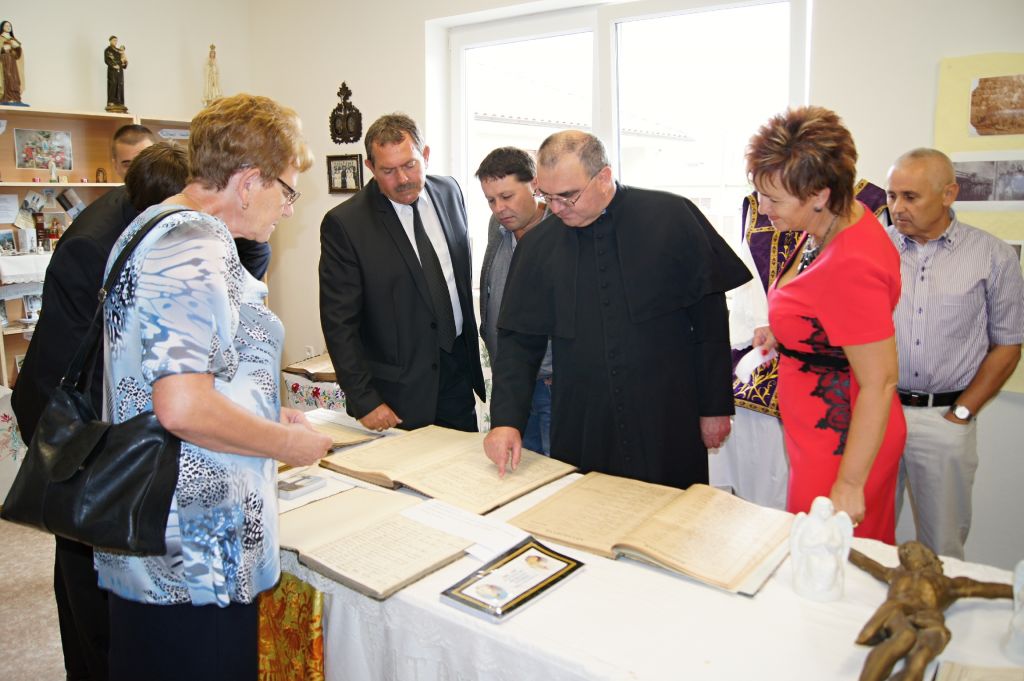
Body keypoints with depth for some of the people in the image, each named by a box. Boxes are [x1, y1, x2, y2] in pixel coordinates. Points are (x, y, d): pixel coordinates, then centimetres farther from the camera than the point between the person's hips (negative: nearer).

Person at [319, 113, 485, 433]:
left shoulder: (449, 192, 4)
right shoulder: (343, 224, -13)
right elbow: (339, 323, -12)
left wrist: (471, 353, 14)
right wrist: (364, 401, -15)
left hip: (458, 375, 5)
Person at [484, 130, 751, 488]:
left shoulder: (672, 217, -6)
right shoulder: (538, 245, 2)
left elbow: (711, 318, -2)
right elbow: (518, 340, 3)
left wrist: (716, 407, -1)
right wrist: (505, 419, -8)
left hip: (669, 427, -2)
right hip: (579, 430, 2)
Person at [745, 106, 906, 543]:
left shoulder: (852, 265, -28)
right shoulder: (836, 224, 2)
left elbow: (880, 384, -24)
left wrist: (850, 485, -20)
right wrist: (784, 334, 4)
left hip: (840, 442, -9)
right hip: (815, 428, 10)